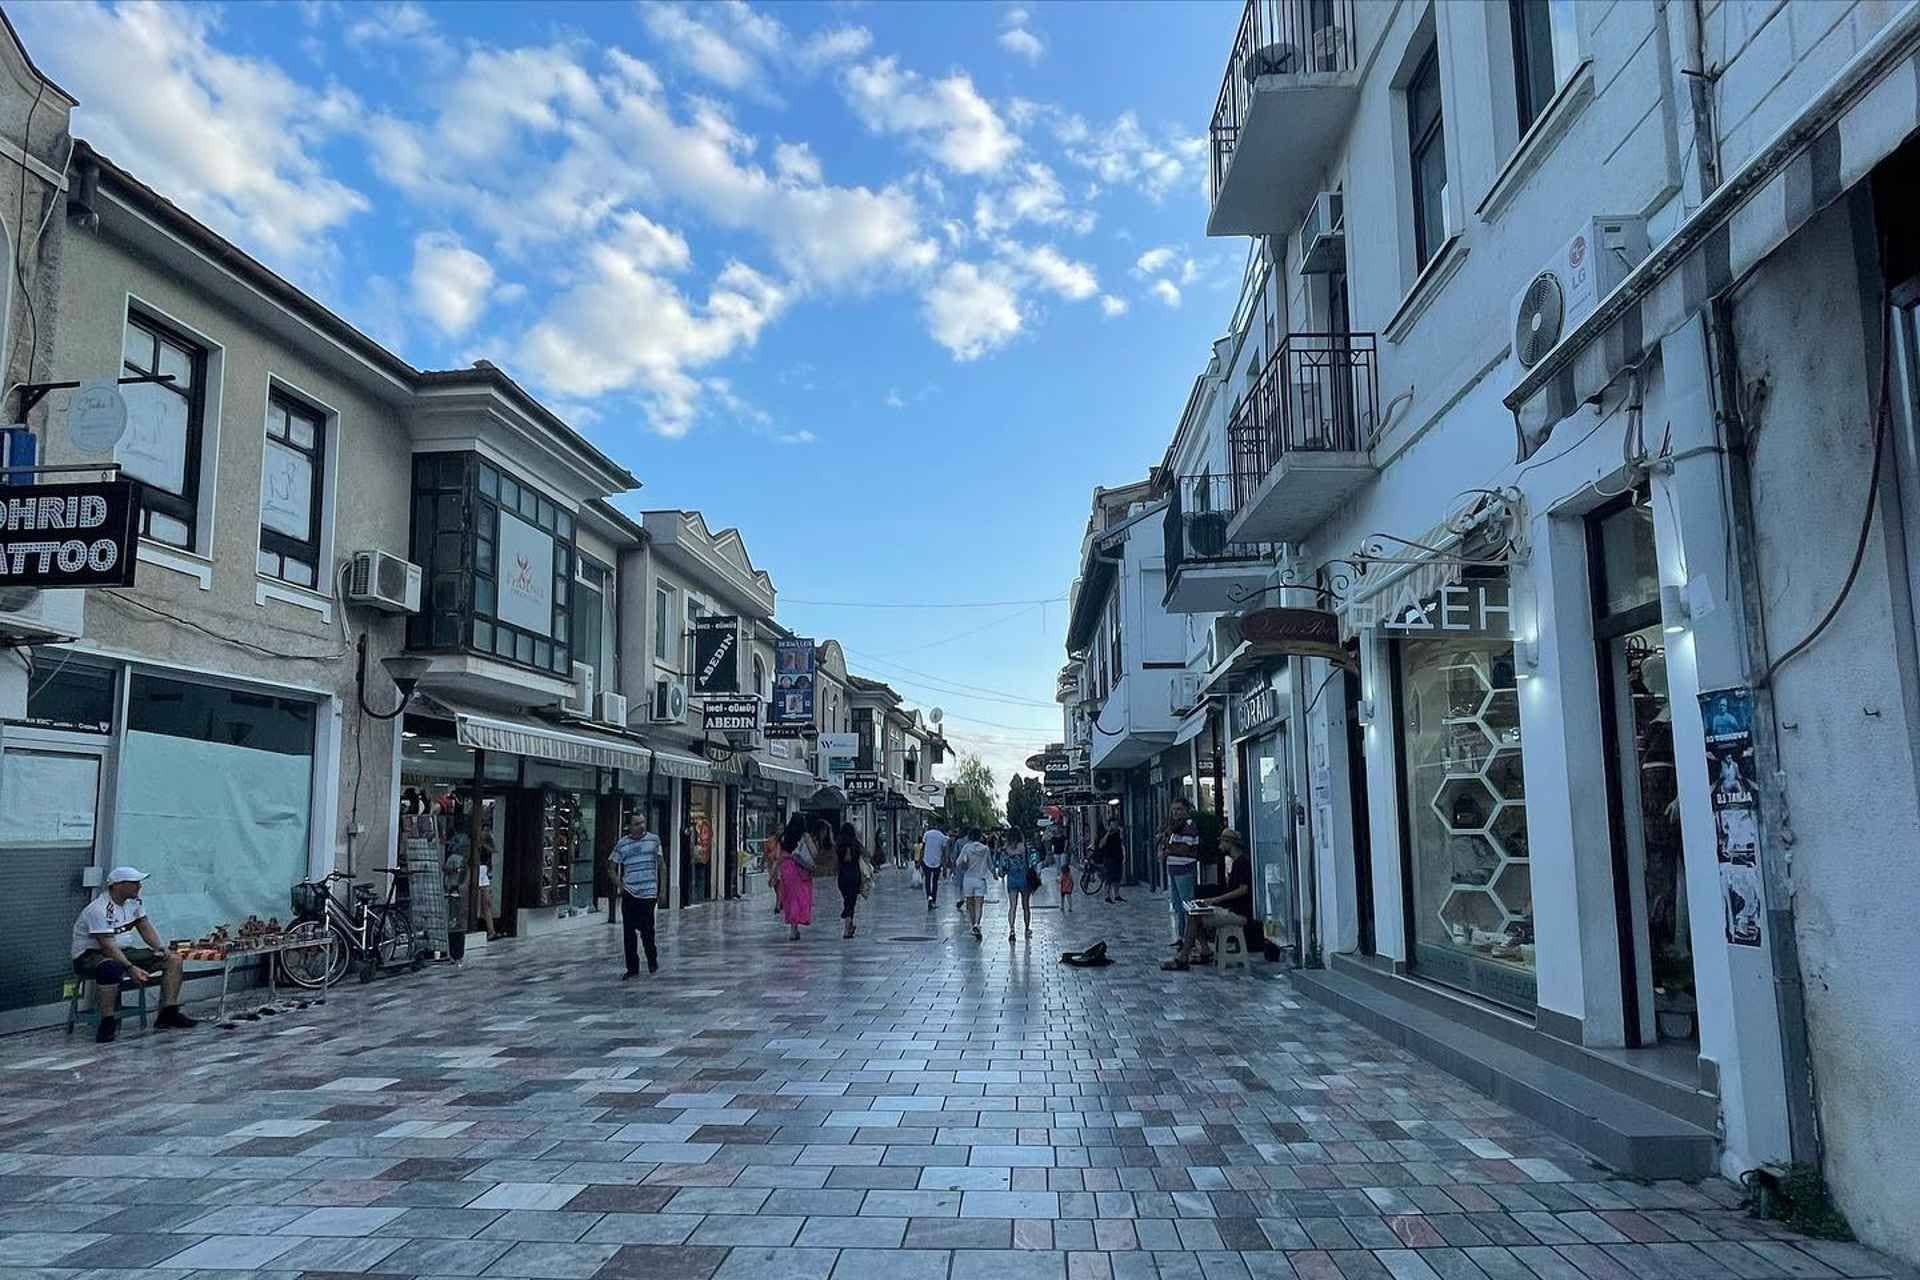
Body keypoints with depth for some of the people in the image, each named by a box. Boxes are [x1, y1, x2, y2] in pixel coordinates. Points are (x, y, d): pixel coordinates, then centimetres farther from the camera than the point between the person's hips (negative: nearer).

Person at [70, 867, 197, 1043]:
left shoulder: (134, 902, 3)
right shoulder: (100, 910, -23)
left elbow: (145, 927, 11)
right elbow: (108, 946, -29)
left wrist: (160, 948, -7)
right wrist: (131, 968, -37)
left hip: (122, 951, 9)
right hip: (90, 955, -8)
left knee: (173, 960, -4)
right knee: (112, 969, -44)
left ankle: (168, 1015, -4)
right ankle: (107, 1023, -30)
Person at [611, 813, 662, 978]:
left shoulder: (654, 840, 3)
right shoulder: (622, 844, 2)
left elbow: (660, 865, 9)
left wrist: (661, 890, 7)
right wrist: (620, 885, -2)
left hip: (648, 894, -1)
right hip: (629, 894, 1)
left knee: (647, 931, 0)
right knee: (628, 933, 3)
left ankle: (652, 961, 25)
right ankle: (632, 968, 14)